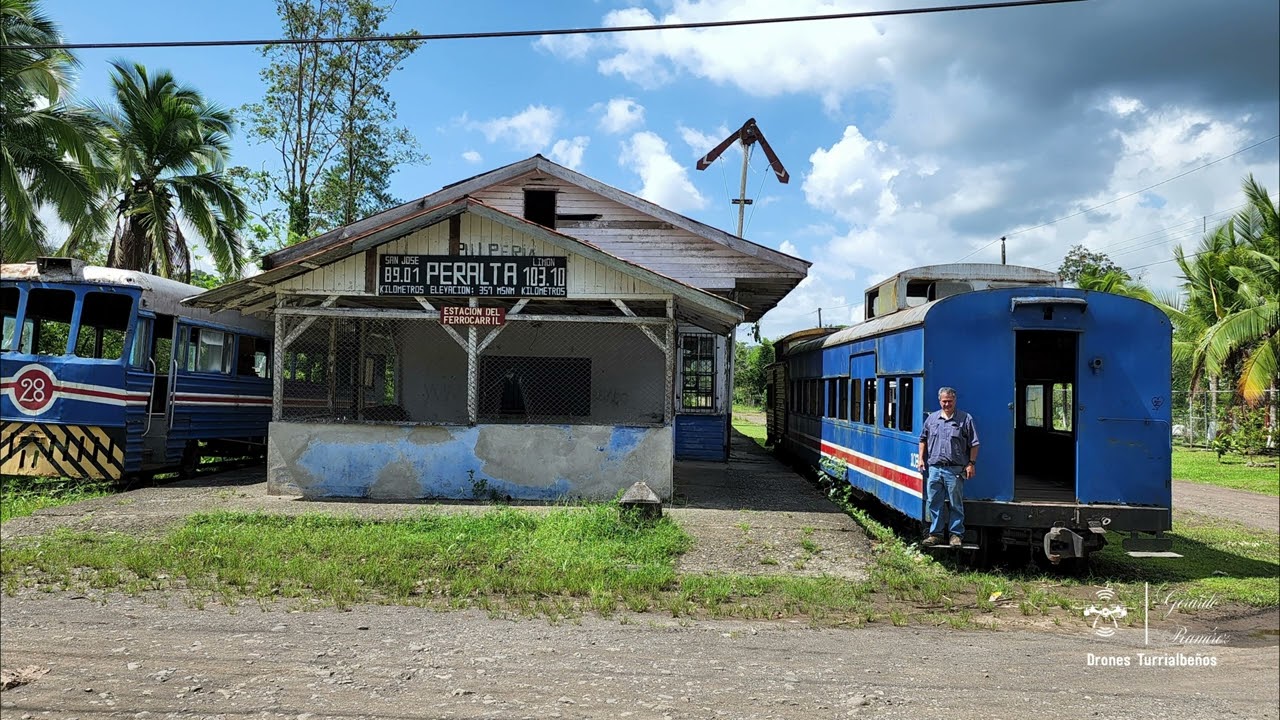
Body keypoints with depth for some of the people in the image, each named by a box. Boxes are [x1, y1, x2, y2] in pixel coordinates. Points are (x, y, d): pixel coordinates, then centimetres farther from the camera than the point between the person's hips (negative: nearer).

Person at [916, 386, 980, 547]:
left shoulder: (965, 419, 1)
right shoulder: (932, 418, 12)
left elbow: (974, 444, 1)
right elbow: (923, 439, 20)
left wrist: (971, 463, -5)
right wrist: (921, 458, 11)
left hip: (955, 470, -3)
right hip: (934, 468, 4)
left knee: (956, 504, 3)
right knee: (934, 503, 7)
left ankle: (957, 534, 12)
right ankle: (935, 533, 17)